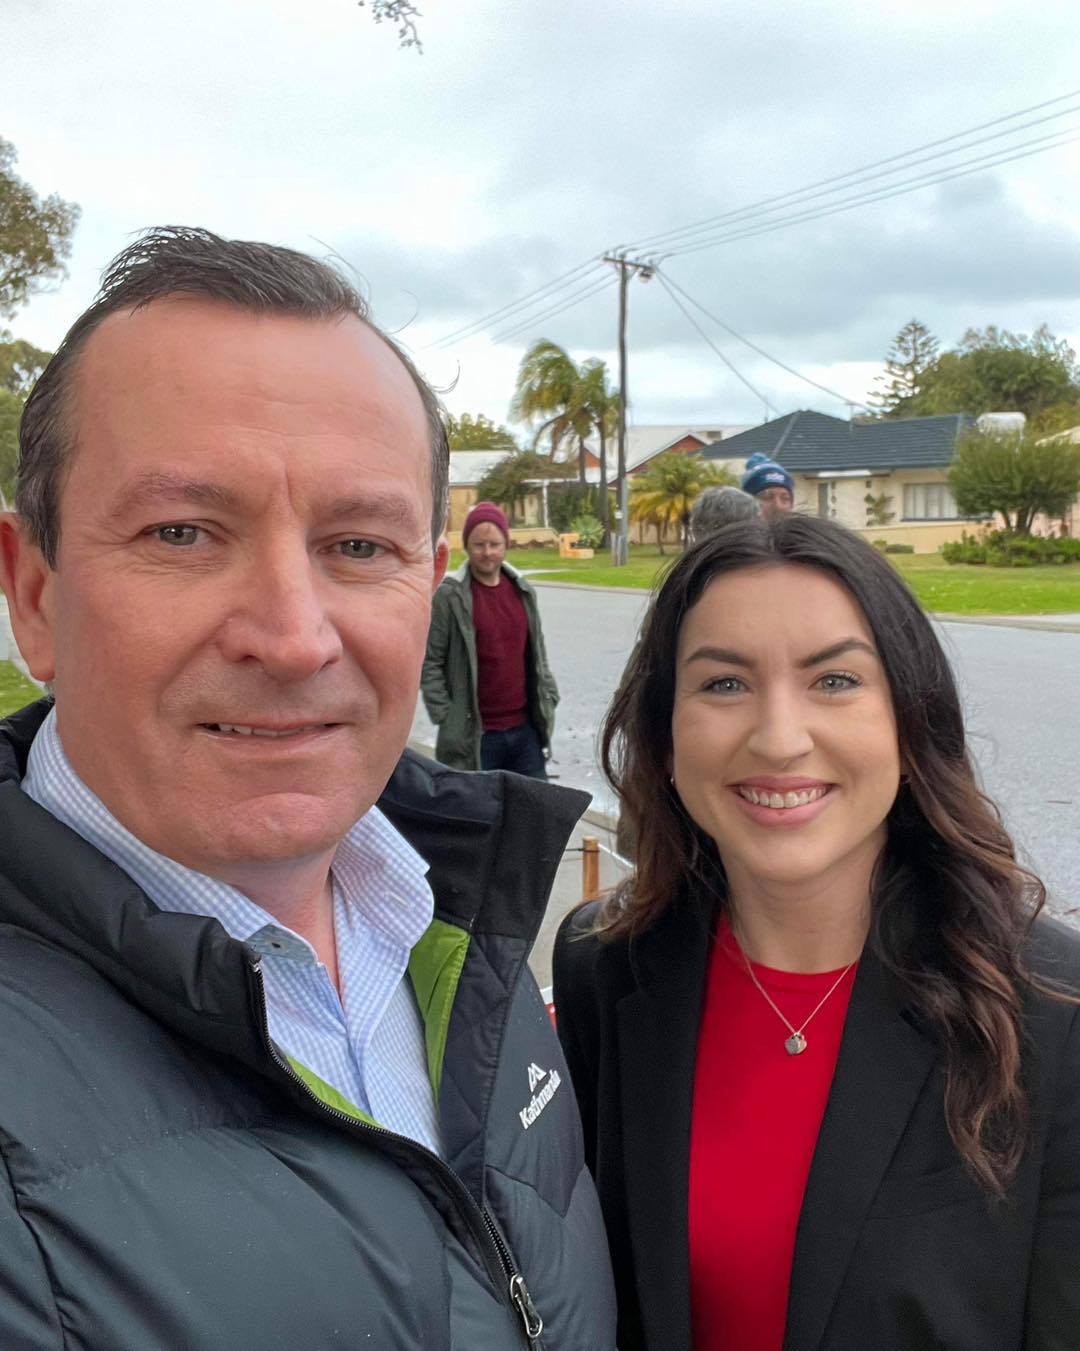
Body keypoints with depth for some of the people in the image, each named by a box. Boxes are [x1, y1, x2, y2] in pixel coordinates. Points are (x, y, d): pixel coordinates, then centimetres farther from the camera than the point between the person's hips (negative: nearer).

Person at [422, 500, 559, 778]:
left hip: (525, 729, 5)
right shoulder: (449, 597, -9)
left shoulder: (523, 591, 8)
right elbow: (429, 663, -8)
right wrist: (446, 716, -13)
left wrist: (548, 698, 8)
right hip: (474, 734, -5)